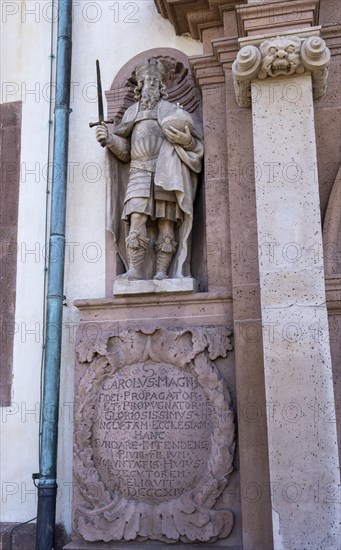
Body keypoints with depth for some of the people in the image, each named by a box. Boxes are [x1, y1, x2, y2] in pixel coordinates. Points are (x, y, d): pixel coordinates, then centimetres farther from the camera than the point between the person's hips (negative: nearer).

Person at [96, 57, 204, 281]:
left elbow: (198, 146, 12)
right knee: (137, 218, -15)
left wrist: (187, 140, -10)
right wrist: (110, 138, 1)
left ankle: (161, 272, -8)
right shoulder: (132, 112, 24)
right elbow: (125, 150, 19)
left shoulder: (174, 110, 15)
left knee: (166, 223, -8)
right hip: (139, 172, 2)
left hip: (166, 173, -1)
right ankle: (135, 271, -17)